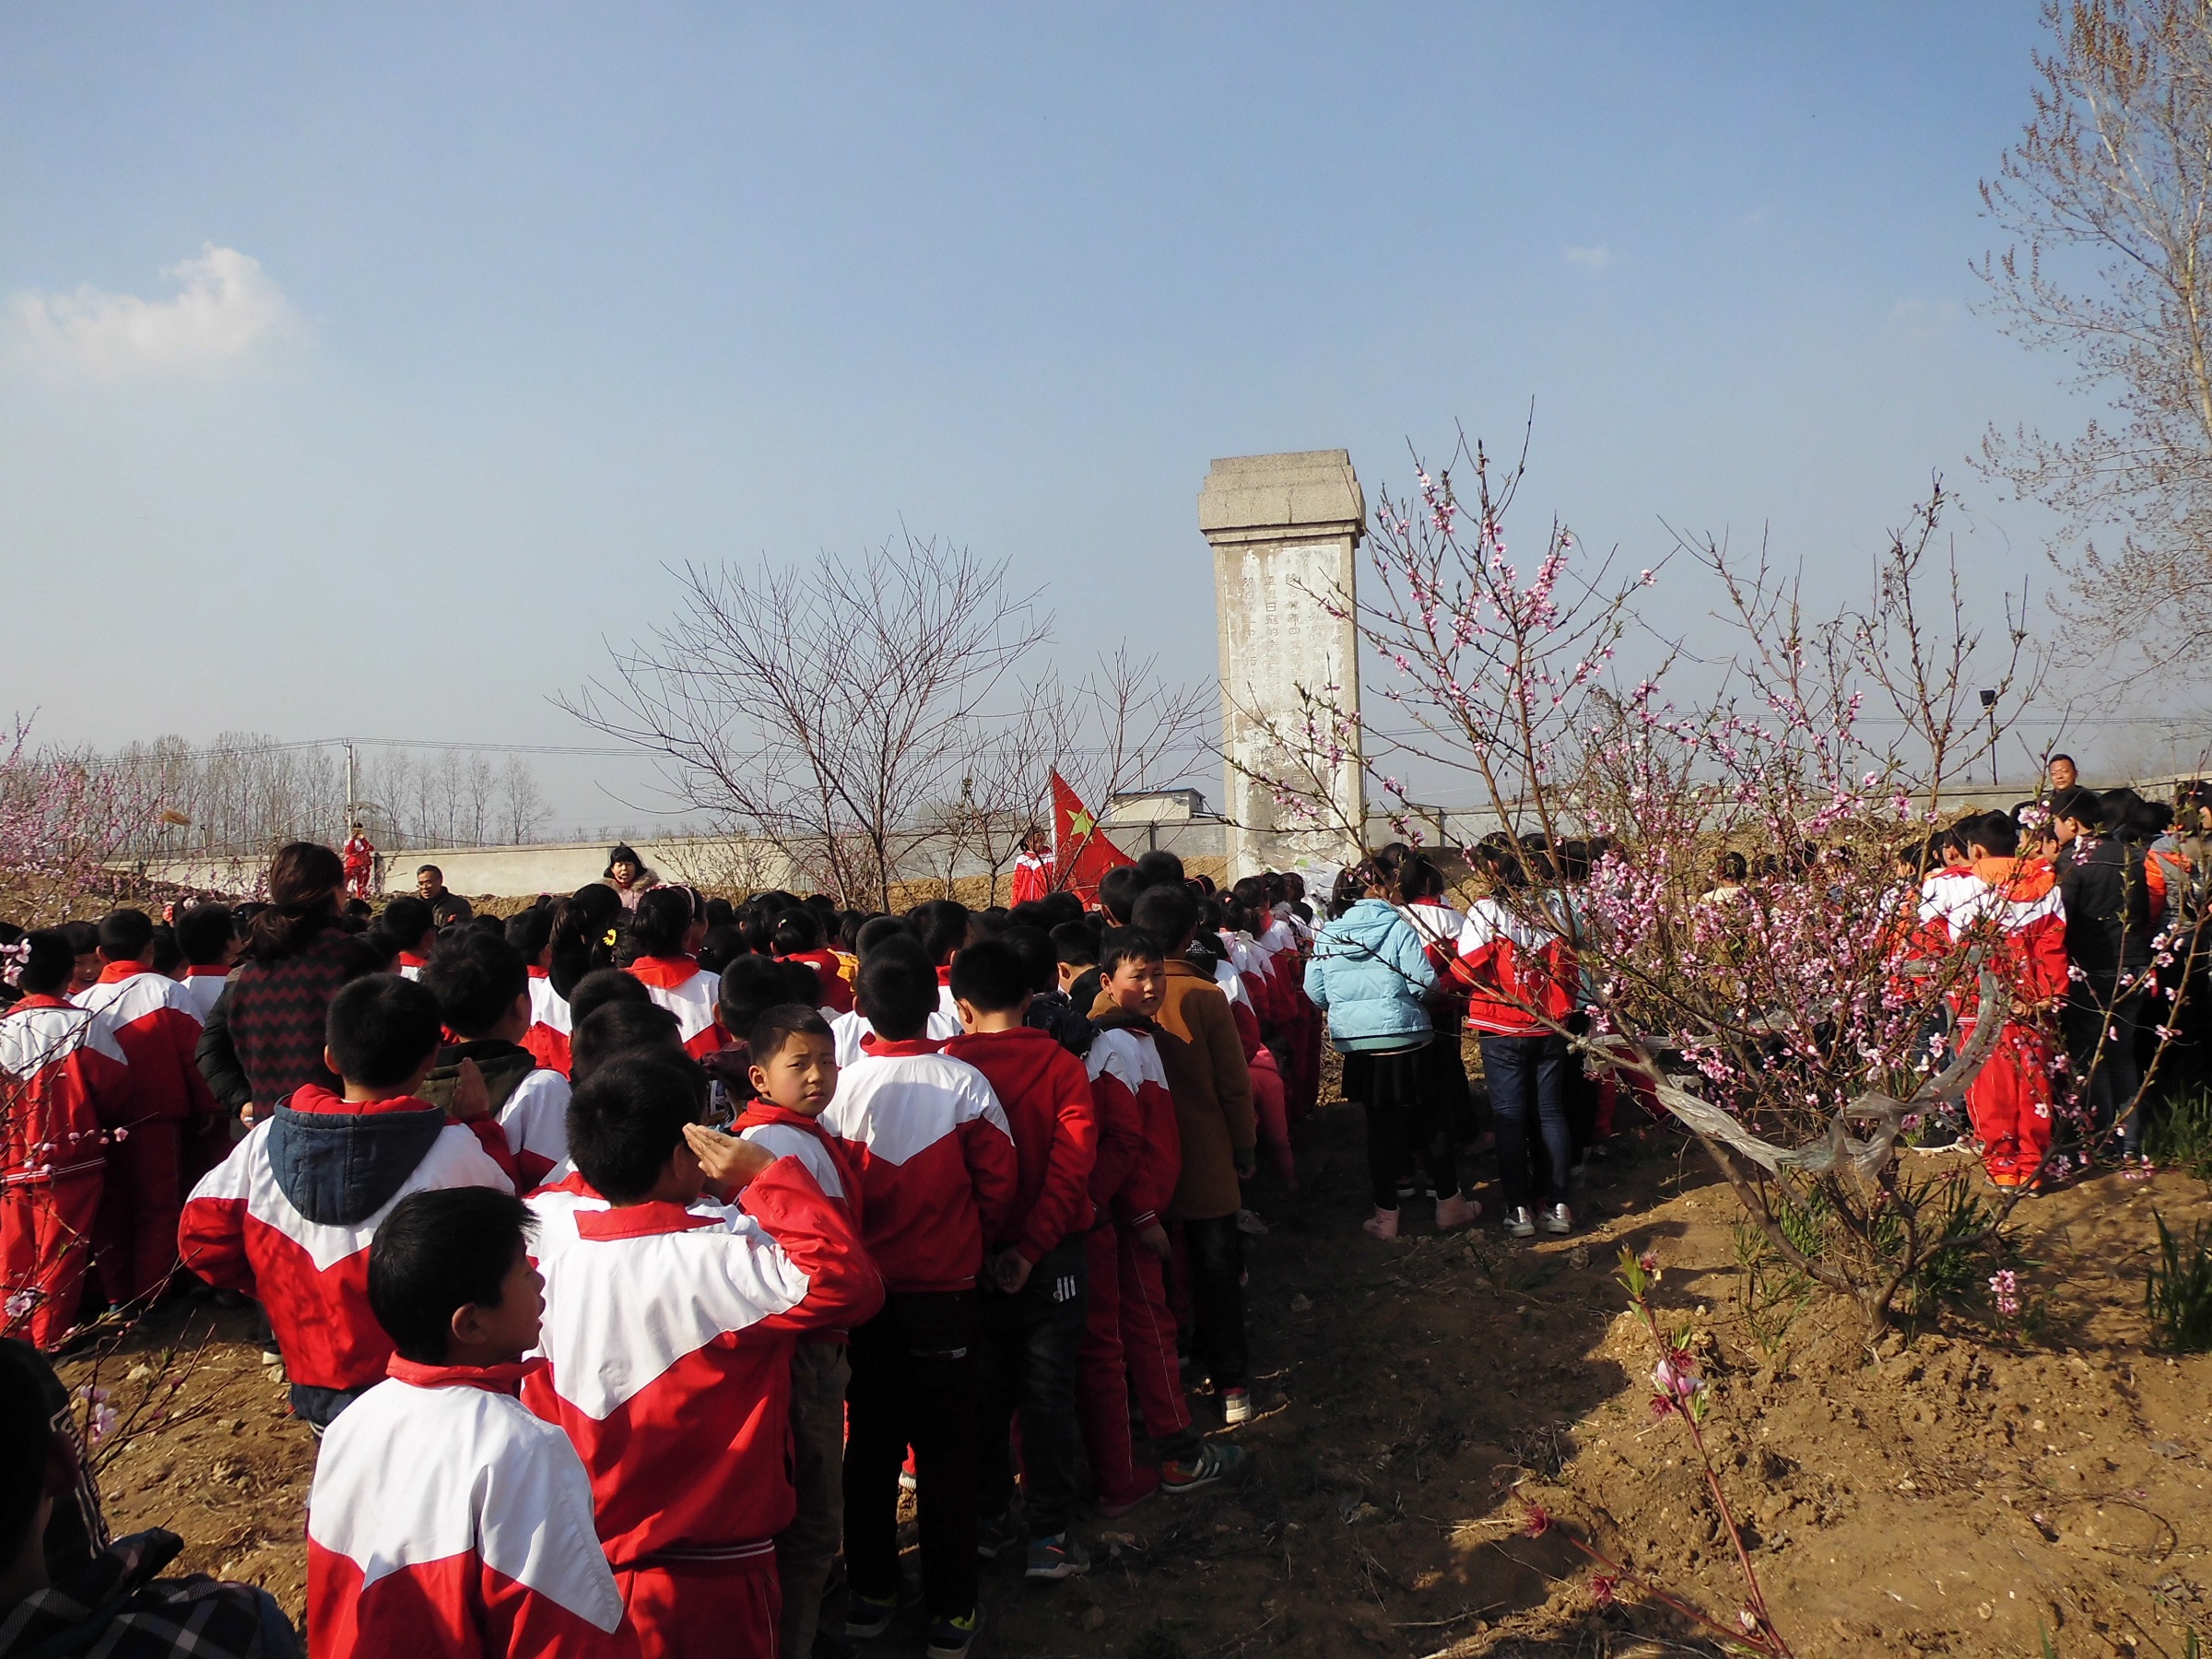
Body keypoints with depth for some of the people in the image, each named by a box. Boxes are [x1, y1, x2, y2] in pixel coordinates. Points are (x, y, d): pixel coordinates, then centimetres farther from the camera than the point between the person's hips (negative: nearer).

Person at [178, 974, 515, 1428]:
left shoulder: (267, 1140, -7)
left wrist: (281, 1289, 14)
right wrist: (480, 1120, 4)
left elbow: (201, 1237, 2)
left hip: (314, 1386, 5)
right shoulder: (452, 1148, -21)